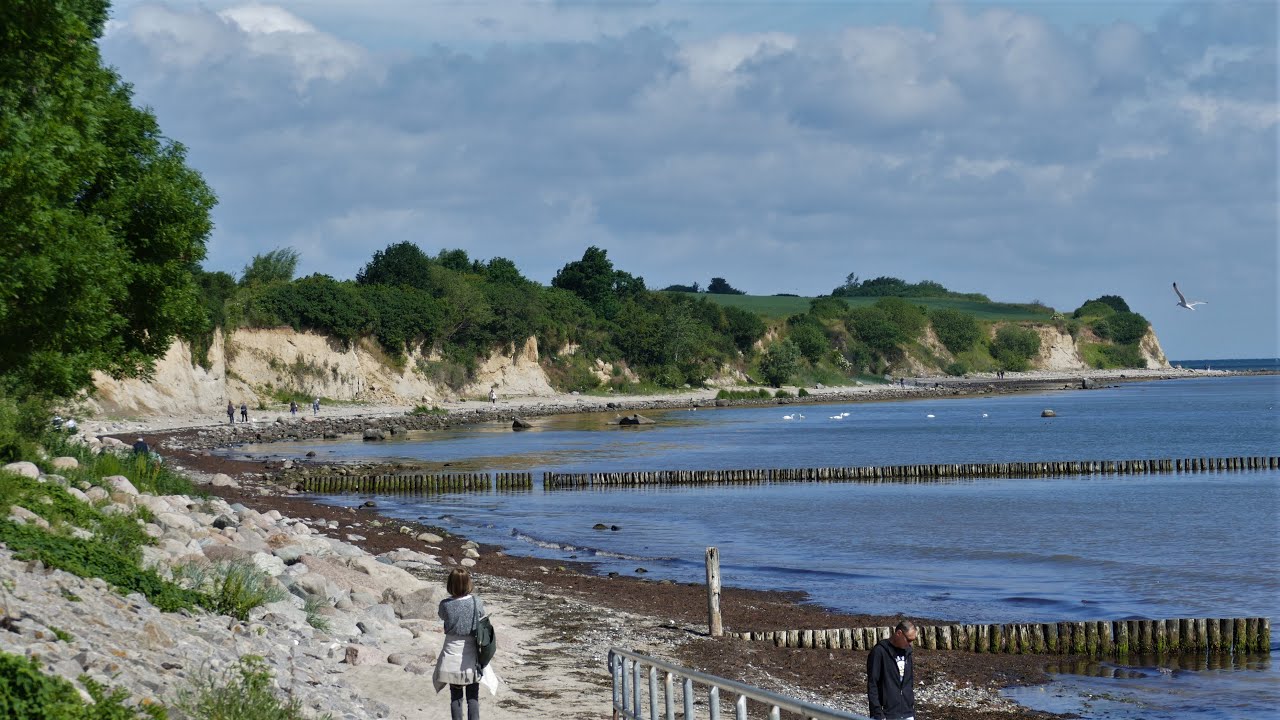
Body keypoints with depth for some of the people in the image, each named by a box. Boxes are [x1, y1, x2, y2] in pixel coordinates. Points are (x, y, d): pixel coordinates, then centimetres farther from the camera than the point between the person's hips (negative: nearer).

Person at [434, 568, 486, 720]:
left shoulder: (445, 604, -12)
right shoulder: (476, 602, -11)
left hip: (452, 658, 0)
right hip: (471, 657, 0)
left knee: (455, 697, 9)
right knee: (473, 698, 8)